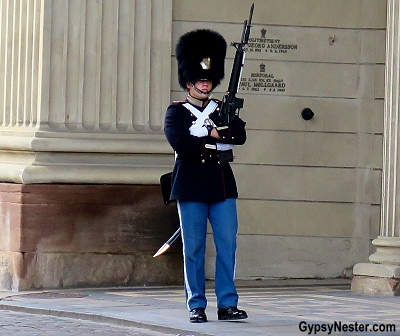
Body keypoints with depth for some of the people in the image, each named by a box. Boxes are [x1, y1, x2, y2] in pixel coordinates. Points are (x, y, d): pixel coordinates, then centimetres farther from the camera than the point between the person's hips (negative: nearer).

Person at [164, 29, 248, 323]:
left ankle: (228, 304, 3)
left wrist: (212, 131, -13)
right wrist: (217, 140, -9)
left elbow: (240, 136, -2)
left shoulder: (223, 109, 15)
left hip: (222, 185, 3)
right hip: (191, 186, -3)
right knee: (194, 248, 0)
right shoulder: (176, 112, 3)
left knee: (227, 244, 0)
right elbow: (181, 144, -14)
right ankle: (196, 306, 4)